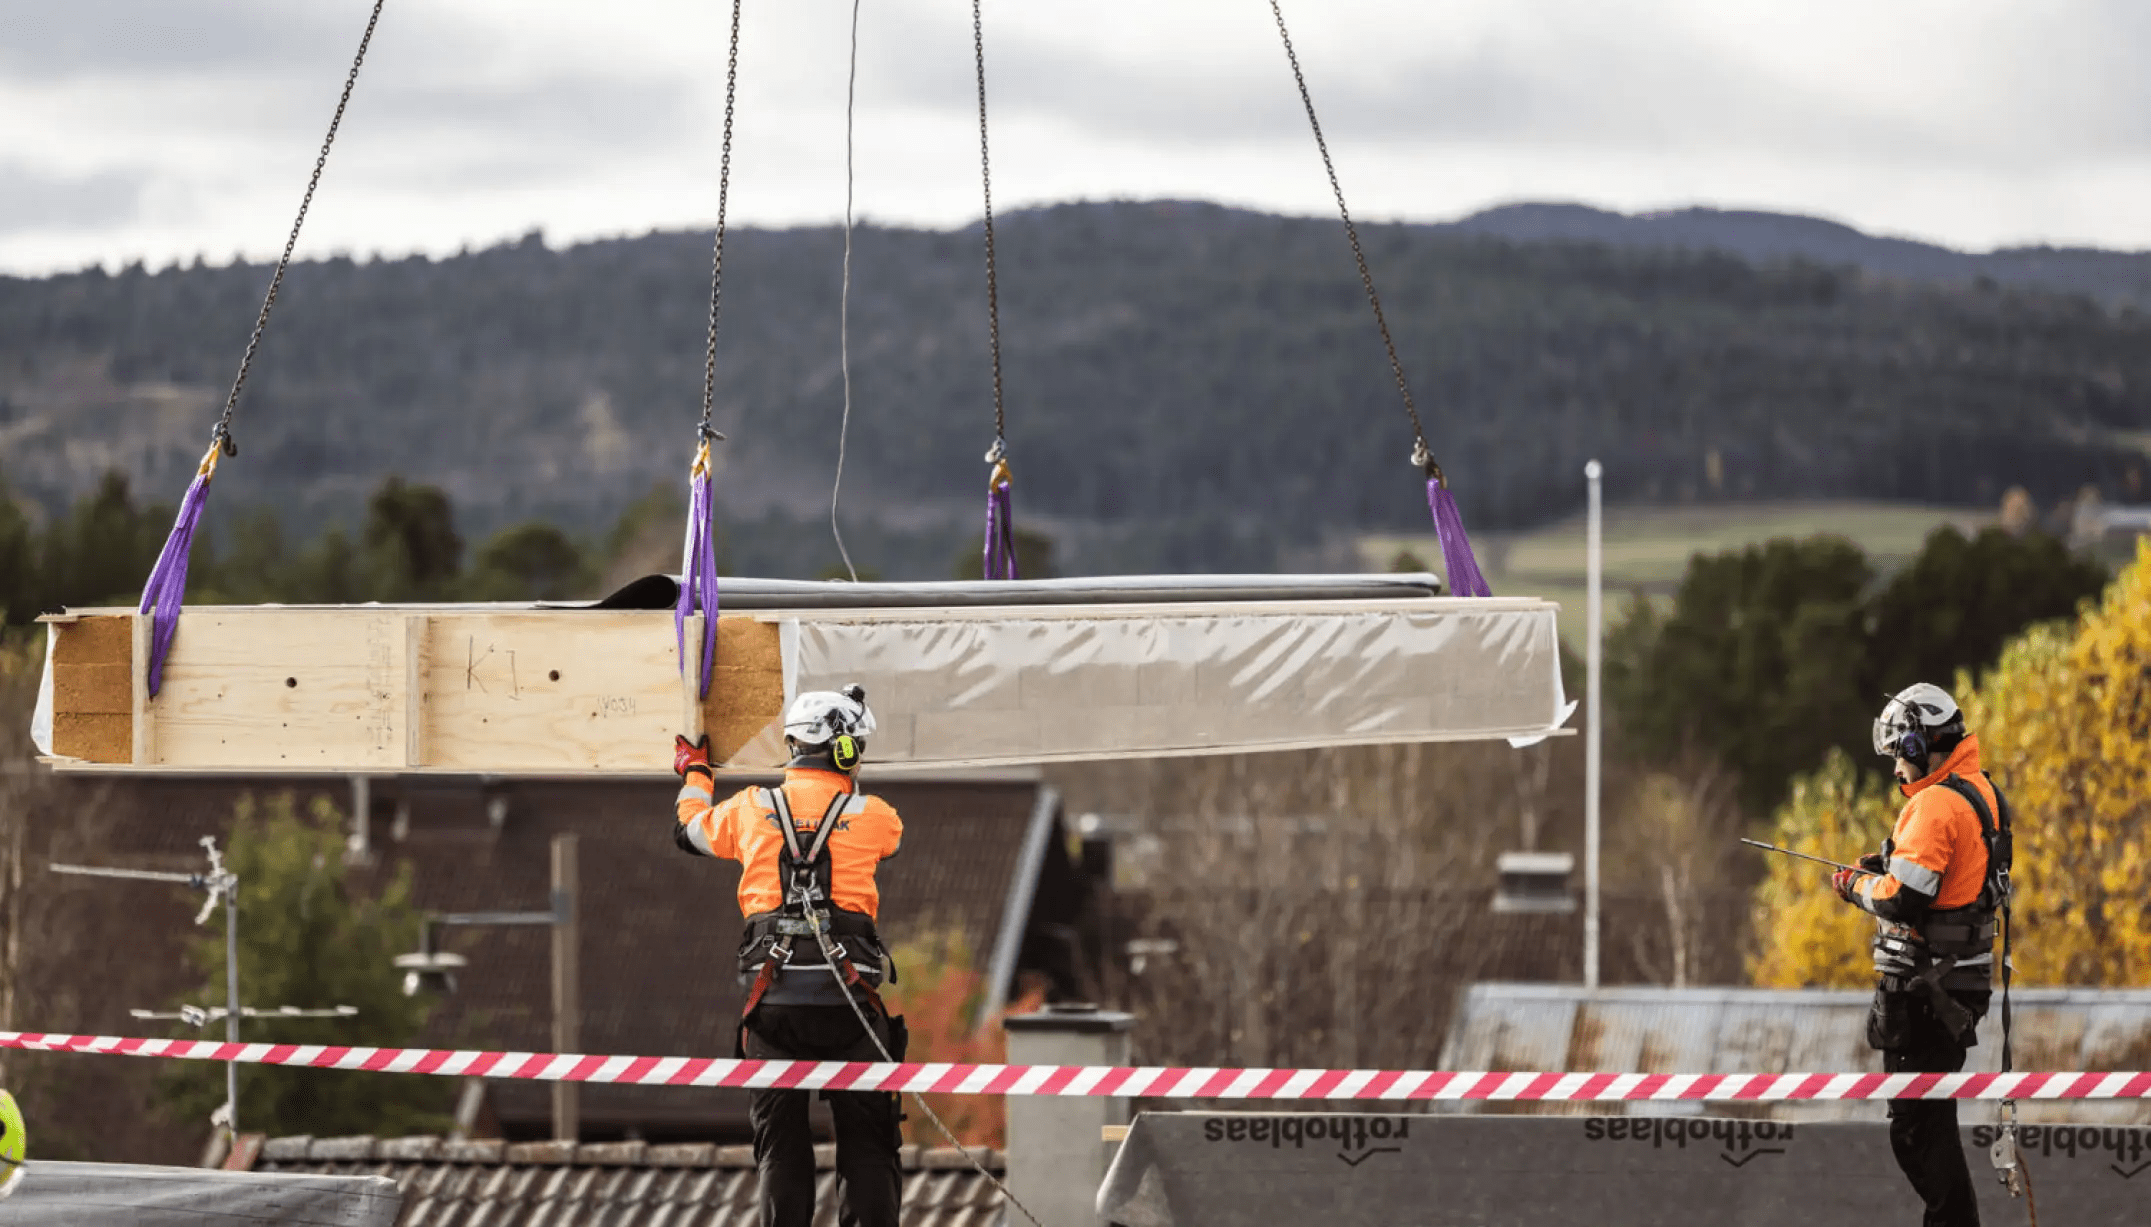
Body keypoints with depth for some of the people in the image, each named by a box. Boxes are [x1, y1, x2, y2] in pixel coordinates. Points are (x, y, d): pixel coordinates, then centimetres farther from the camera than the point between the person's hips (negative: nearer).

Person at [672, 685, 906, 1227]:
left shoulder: (751, 810, 7)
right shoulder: (872, 816, 3)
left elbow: (688, 829, 27)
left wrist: (694, 774, 49)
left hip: (774, 1001, 2)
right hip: (848, 998, -1)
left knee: (781, 1145, 8)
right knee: (866, 1142, 4)